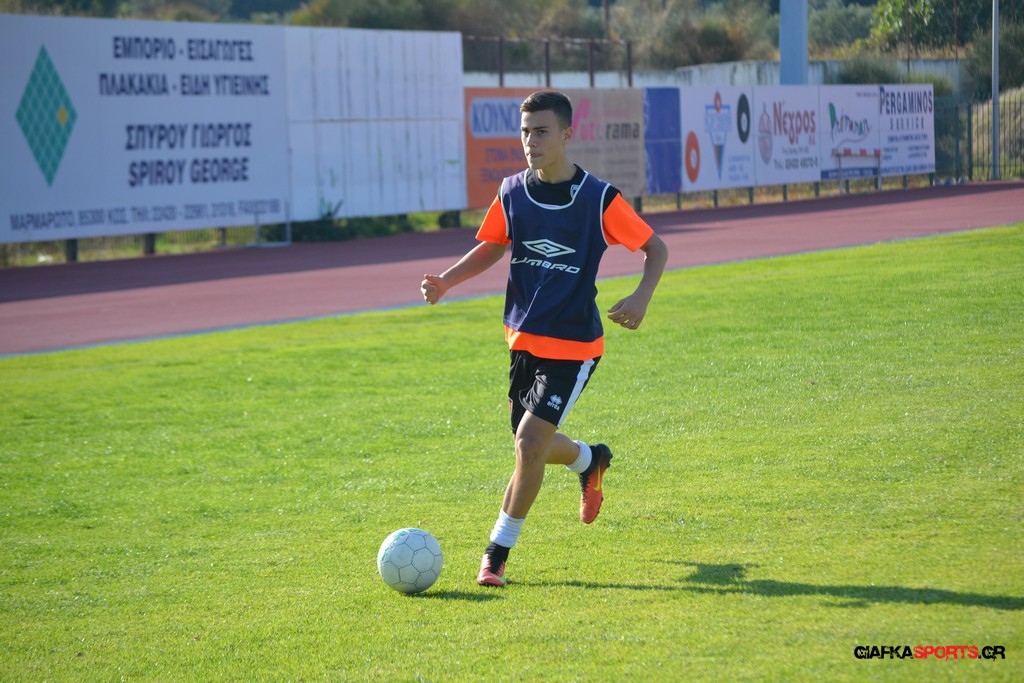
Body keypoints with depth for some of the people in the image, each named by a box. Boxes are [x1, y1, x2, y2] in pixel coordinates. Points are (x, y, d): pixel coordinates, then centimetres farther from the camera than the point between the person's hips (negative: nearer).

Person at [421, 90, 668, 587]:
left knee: (530, 442, -15)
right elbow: (492, 247, 15)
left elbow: (655, 249, -4)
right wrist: (446, 281, -1)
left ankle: (498, 553, 0)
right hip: (524, 340, 5)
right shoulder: (513, 192, -1)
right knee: (532, 446, 15)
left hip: (574, 345, -5)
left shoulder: (599, 199, -13)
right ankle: (591, 460, 51)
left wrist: (641, 297, -22)